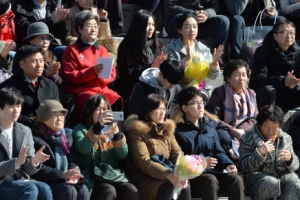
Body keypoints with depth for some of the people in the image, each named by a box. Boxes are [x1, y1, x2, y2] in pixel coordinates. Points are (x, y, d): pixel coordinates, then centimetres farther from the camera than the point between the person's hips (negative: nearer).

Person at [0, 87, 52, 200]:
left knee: (44, 189, -25)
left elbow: (27, 170, 9)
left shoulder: (25, 131, 10)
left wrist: (34, 161, -13)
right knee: (31, 189, -30)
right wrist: (17, 162, -26)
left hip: (19, 180, 5)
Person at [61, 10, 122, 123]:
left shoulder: (102, 50, 17)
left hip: (100, 88, 4)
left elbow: (112, 74, 12)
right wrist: (92, 72, -17)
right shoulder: (71, 50, 3)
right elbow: (69, 76, -5)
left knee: (117, 101, -26)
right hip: (79, 90, -4)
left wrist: (102, 73, -13)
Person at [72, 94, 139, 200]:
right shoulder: (81, 128, 6)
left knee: (132, 191, -25)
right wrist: (97, 127, -26)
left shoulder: (110, 128, 18)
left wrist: (118, 135, -10)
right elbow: (82, 148, -16)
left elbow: (123, 155, 7)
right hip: (92, 177, -4)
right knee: (109, 191, -34)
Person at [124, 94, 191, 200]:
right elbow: (143, 161, -18)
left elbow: (176, 154, 5)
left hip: (164, 176, 6)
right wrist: (167, 174, -32)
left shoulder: (167, 129, 15)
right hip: (143, 177, -5)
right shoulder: (137, 131, -7)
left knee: (184, 186, -26)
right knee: (167, 188, -34)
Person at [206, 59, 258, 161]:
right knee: (223, 136, -38)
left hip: (245, 132, 4)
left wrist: (242, 130, -14)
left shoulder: (251, 94, 14)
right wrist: (233, 130, -18)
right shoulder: (219, 93, -2)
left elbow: (254, 118, 6)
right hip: (225, 132, -4)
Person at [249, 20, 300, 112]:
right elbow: (258, 79, -26)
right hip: (262, 96, -5)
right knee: (269, 90, -35)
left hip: (285, 96, 5)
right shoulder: (262, 52, -14)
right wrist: (283, 81, -41)